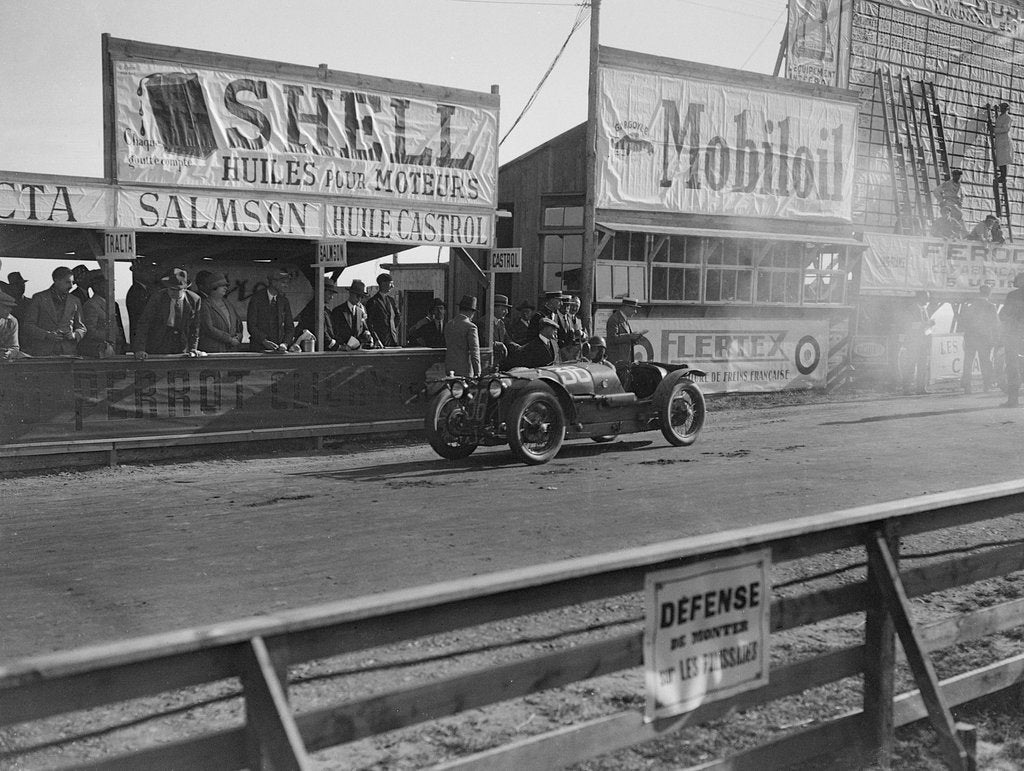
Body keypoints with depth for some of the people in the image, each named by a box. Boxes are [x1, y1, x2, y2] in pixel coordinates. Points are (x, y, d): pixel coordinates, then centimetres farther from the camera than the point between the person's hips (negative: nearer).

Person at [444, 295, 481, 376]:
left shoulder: (448, 325, 9)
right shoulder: (470, 327, -10)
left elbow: (447, 346, 13)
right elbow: (474, 351, -11)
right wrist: (477, 373, -8)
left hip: (449, 369, 6)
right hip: (464, 370, -6)